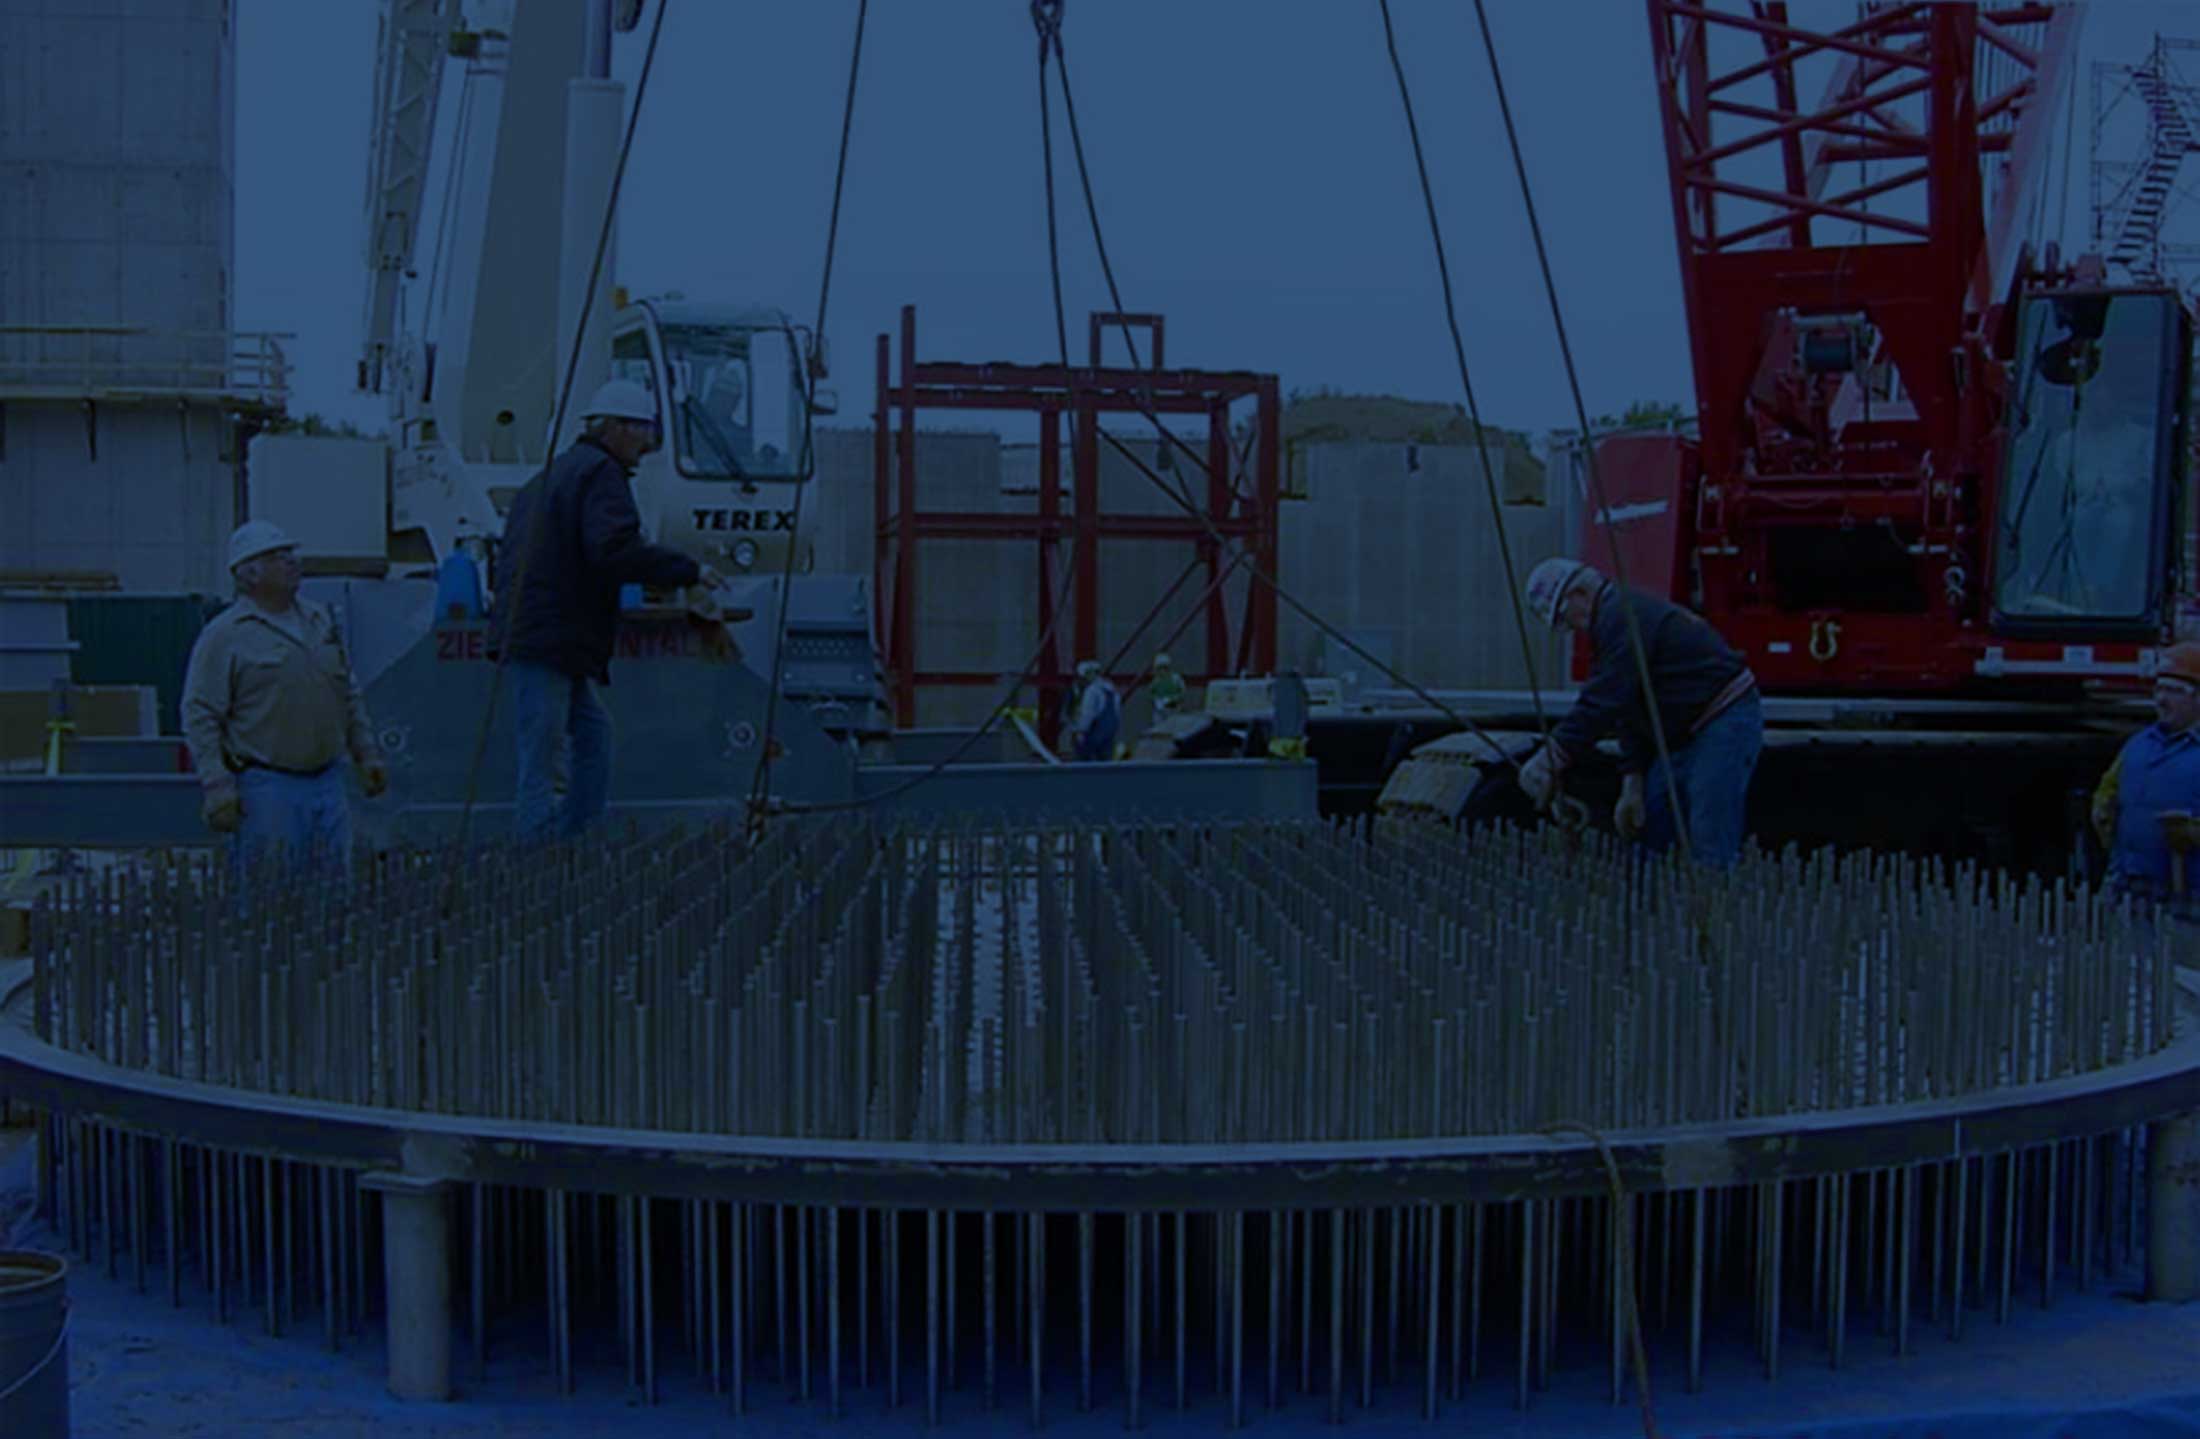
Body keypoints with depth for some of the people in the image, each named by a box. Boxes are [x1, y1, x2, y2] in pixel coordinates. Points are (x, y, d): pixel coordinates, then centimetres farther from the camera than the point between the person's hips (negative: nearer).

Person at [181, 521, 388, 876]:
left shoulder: (320, 621, 14)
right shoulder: (224, 635, -6)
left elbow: (349, 695, 22)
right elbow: (200, 715, -9)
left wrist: (368, 755, 18)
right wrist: (216, 787, -16)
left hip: (327, 780, 6)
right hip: (265, 788, -6)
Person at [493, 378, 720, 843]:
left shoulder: (547, 476, 25)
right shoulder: (600, 472, -6)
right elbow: (615, 548, -22)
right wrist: (688, 570, -16)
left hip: (525, 633, 10)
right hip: (548, 642, -10)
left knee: (592, 733, 15)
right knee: (539, 758, -9)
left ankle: (577, 837, 15)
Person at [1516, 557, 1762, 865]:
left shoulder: (1623, 617, -17)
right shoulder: (1617, 616, 16)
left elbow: (1602, 702, -25)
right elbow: (1630, 713, 17)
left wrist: (1552, 757, -24)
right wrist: (1632, 785, 11)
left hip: (1726, 722, -11)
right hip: (1690, 733, 11)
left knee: (1710, 848, -13)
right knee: (1647, 826, 13)